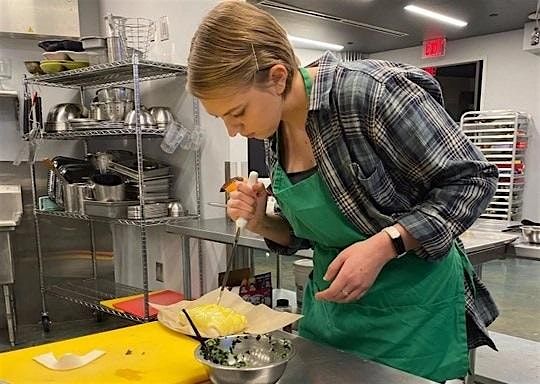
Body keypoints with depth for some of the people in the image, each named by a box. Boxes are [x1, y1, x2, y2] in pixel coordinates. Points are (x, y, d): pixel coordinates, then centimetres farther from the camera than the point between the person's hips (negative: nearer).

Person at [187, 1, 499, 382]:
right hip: (331, 301, 7)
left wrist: (384, 244, -27)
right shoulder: (276, 132, -1)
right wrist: (262, 222, -10)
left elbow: (472, 179, -17)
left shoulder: (368, 91, -24)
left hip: (409, 309, -6)